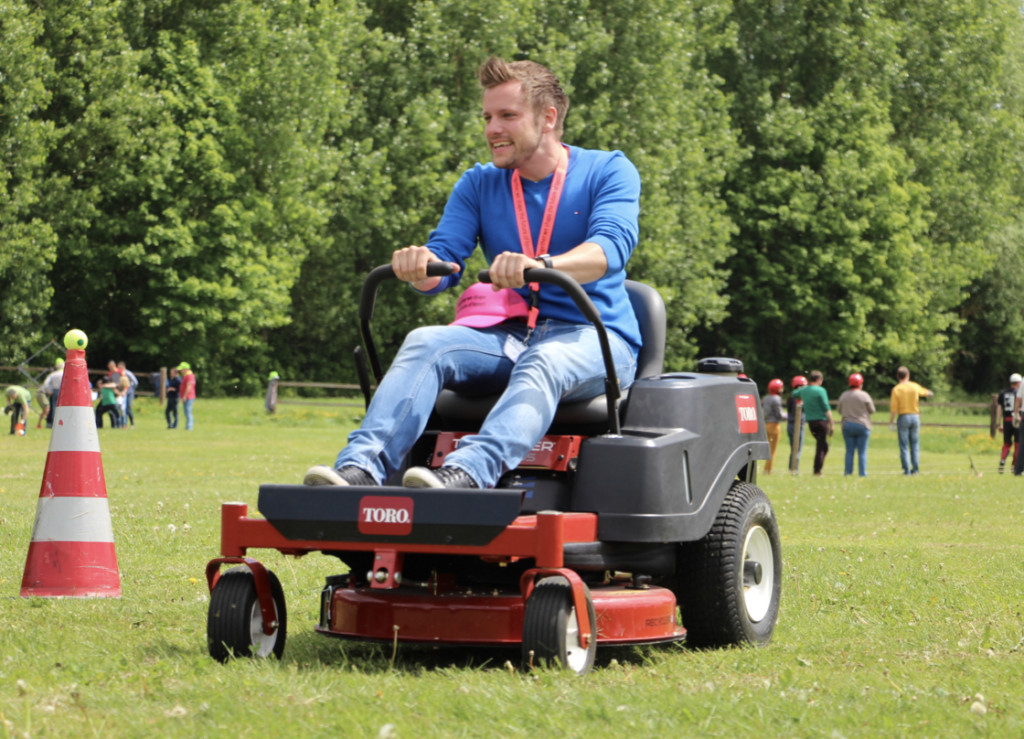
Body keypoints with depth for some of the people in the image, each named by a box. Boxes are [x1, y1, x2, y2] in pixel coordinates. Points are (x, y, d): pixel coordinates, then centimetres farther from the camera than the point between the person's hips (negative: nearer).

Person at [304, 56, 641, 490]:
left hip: (593, 337, -4)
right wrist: (419, 266, -26)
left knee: (545, 362, -38)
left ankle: (467, 473, -62)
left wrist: (540, 264, -40)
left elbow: (612, 247, -19)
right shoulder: (479, 185, 14)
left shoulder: (608, 172, 1)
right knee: (425, 344, -24)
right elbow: (443, 259, 2)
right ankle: (362, 467, -44)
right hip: (508, 336, 4)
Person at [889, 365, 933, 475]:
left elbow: (893, 408, -13)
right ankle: (916, 468, 9)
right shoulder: (915, 387, 2)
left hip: (903, 417, -3)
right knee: (915, 444, 12)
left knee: (904, 446, 1)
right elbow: (924, 392, 25)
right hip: (915, 416, 3)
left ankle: (907, 469, -1)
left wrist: (891, 422, -5)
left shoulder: (896, 389, -10)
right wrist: (929, 393, 49)